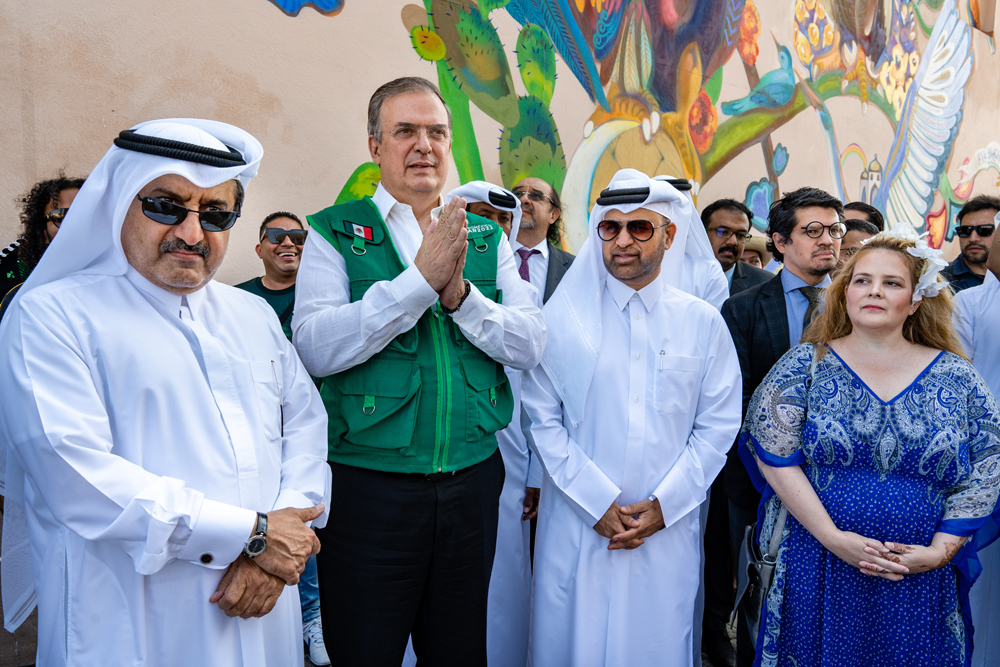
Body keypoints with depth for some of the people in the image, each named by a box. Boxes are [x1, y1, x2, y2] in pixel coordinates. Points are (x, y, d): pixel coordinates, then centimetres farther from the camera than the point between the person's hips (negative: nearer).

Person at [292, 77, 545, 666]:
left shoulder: (486, 237, 7)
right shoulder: (334, 233, -3)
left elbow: (532, 345, -1)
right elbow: (315, 348, -17)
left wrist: (460, 294, -17)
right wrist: (421, 278, -21)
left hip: (473, 479, 4)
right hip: (369, 483, -3)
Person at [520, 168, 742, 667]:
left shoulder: (703, 322, 4)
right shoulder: (562, 317, -1)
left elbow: (717, 426, 3)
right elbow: (544, 419, -4)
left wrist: (664, 504, -6)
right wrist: (598, 502, -10)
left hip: (668, 527, 1)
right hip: (577, 525, -1)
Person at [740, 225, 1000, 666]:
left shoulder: (955, 376, 2)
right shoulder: (806, 364, -3)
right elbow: (775, 457, -10)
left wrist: (940, 551, -7)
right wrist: (833, 538, -15)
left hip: (921, 580, 2)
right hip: (816, 568, -1)